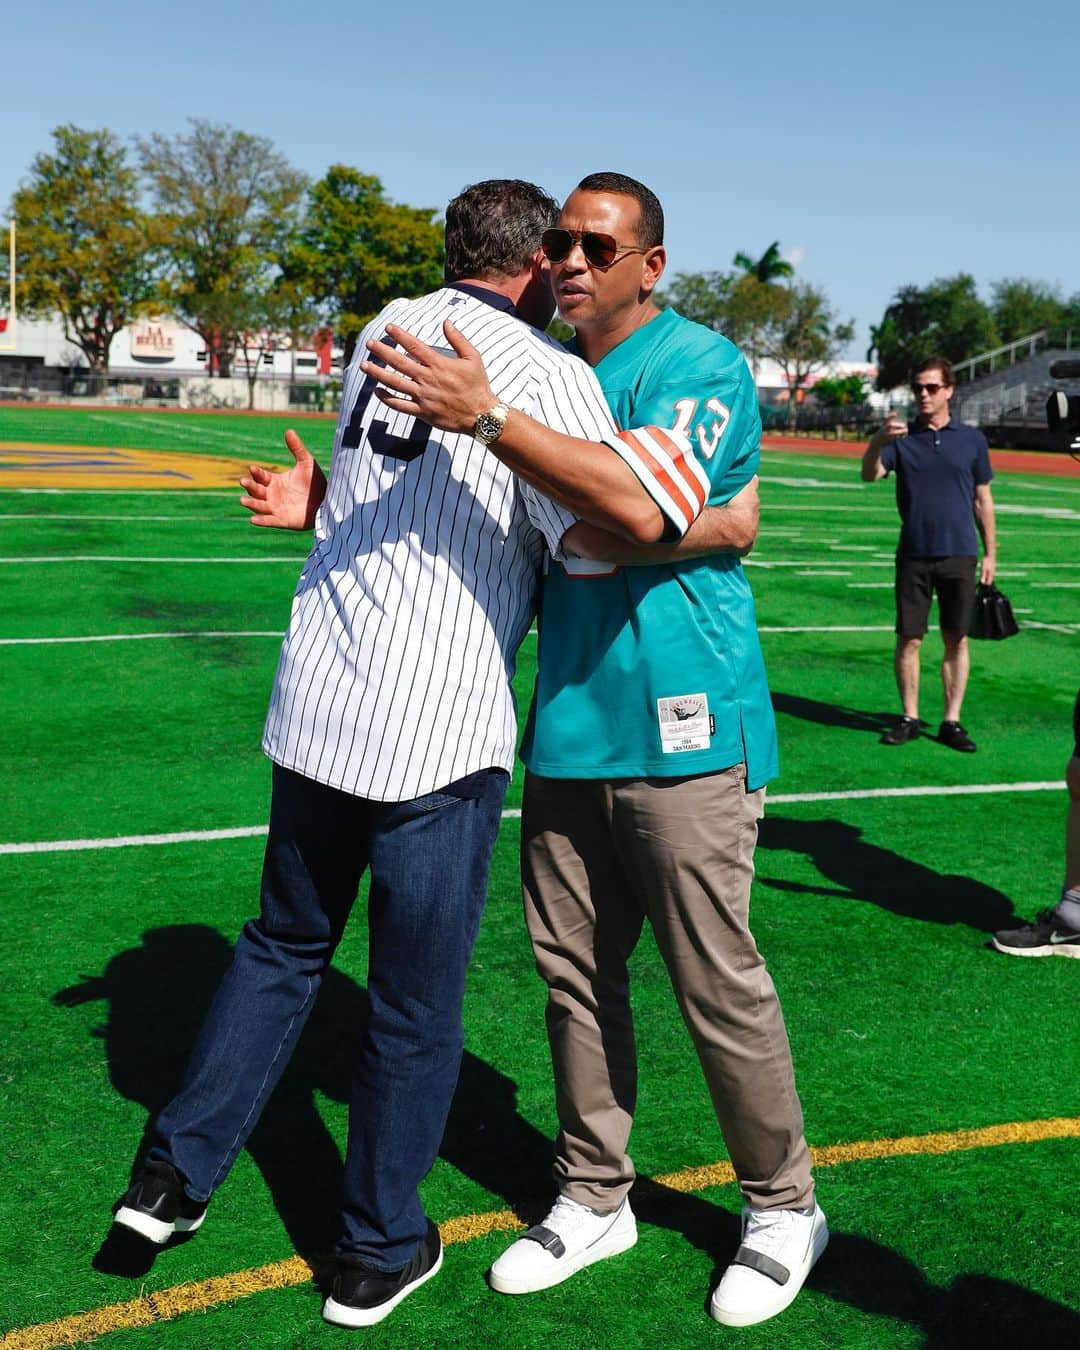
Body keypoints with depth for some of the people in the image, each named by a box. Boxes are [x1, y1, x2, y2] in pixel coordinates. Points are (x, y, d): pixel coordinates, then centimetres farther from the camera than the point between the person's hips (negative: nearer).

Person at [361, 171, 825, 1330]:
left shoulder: (698, 364, -9)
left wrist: (485, 418, -33)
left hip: (679, 733, -7)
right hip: (566, 725, 7)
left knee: (720, 986, 2)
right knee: (576, 973, 12)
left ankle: (782, 1209, 21)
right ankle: (593, 1198, 28)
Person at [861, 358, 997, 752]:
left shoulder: (972, 439, 5)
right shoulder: (901, 438, 2)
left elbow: (982, 499, 9)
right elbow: (870, 475, -13)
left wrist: (990, 553, 7)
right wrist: (877, 443, -34)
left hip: (959, 555, 0)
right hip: (913, 555, 0)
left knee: (957, 640, 3)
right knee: (909, 638, 2)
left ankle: (952, 722, 10)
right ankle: (909, 719, 12)